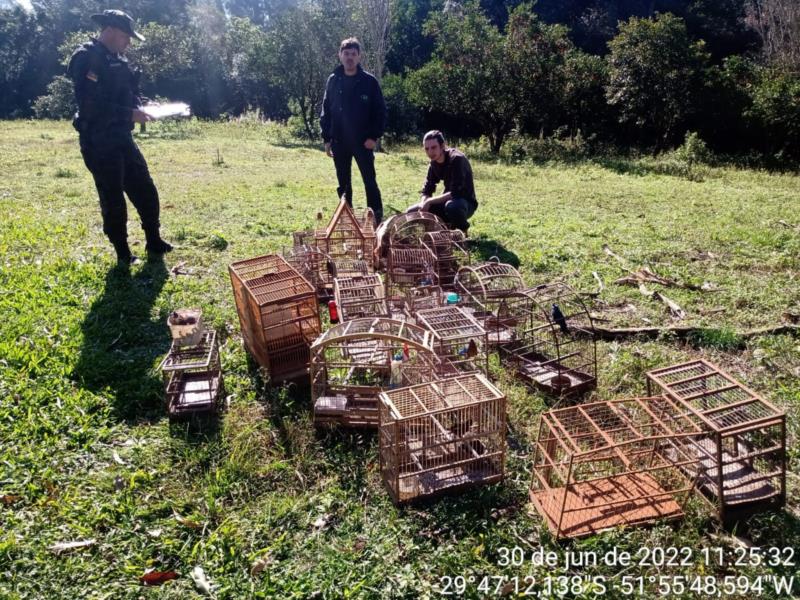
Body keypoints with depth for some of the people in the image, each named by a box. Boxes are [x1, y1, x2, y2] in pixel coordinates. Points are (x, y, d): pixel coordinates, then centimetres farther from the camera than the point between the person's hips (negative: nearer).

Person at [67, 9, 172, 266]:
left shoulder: (118, 59, 13)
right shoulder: (87, 58, -14)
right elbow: (91, 106, -23)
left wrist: (139, 109, 4)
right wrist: (129, 114, -21)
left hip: (122, 139, 9)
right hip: (98, 142, -8)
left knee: (146, 192, 12)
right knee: (112, 200, 0)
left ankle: (154, 243, 25)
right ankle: (123, 254, 12)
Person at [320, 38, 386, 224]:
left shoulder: (369, 81, -3)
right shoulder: (333, 80, 6)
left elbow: (380, 111, -2)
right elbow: (326, 111, 8)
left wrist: (374, 136, -10)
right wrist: (326, 138, 3)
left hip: (363, 141, -3)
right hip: (339, 142, 3)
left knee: (370, 181, -3)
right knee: (343, 184, 10)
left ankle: (377, 217, 3)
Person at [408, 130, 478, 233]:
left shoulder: (457, 159, -23)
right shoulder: (434, 163, 1)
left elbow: (456, 193, -30)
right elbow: (426, 191, 2)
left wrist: (430, 201, -25)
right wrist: (423, 204, -19)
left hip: (466, 203, -7)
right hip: (448, 200, 7)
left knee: (452, 206, -42)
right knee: (411, 212, -2)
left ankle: (463, 231, -10)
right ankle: (448, 225, 12)